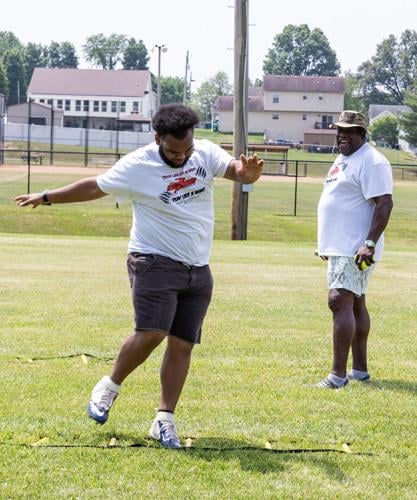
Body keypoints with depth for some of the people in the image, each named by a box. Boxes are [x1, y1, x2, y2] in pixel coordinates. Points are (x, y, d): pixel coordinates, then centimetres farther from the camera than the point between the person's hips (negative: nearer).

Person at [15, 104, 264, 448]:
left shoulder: (206, 153, -1)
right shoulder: (137, 166, -9)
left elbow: (237, 171, -10)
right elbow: (94, 187, 3)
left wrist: (248, 173, -35)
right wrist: (46, 198, 9)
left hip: (198, 270, 4)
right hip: (155, 262, -4)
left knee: (182, 344, 1)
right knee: (152, 333, -20)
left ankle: (165, 420, 8)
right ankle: (111, 386, 4)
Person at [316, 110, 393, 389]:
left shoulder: (372, 162, -14)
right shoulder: (342, 160, 18)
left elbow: (384, 204, -21)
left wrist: (369, 244, -29)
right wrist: (327, 244, 27)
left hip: (356, 249, -11)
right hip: (340, 247, 11)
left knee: (340, 301, -17)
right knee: (355, 304, 15)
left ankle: (338, 375, -19)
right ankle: (360, 369, 23)